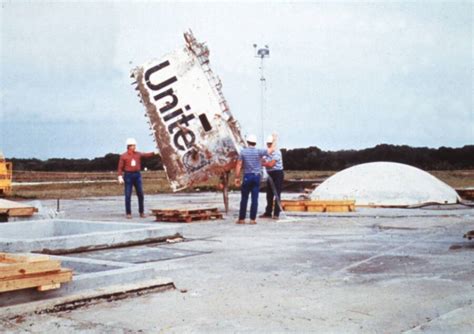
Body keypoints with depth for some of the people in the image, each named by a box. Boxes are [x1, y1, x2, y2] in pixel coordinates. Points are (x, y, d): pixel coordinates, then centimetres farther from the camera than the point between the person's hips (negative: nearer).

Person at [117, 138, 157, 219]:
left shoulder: (138, 154, 9)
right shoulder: (123, 156, -2)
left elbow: (146, 155, -2)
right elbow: (120, 168, -3)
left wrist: (154, 153, -16)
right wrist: (120, 177, -14)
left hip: (137, 175, 3)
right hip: (128, 175, -3)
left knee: (140, 194, 2)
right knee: (128, 195, -2)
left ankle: (141, 212, 12)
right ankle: (128, 213, 7)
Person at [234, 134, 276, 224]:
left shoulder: (243, 151, -3)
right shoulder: (259, 151, -4)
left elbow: (239, 165, -4)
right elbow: (271, 149, 7)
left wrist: (237, 177, 2)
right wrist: (274, 139, 22)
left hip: (247, 176, 0)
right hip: (256, 176, 0)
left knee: (244, 198, 7)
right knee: (255, 199, 1)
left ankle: (241, 219, 9)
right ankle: (252, 219, 1)